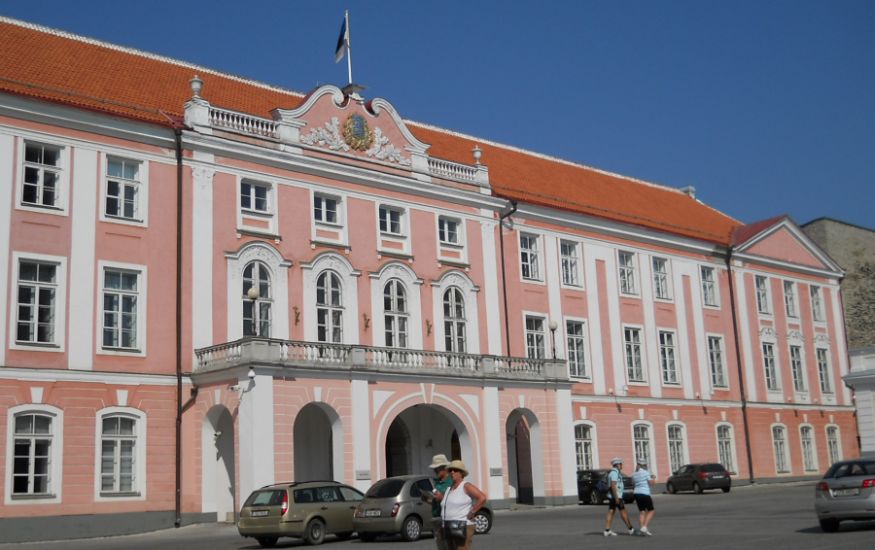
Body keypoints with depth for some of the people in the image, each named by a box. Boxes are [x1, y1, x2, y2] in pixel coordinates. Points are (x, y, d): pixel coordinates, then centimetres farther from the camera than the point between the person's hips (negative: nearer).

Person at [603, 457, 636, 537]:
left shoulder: (613, 472, 18)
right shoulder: (615, 472, -14)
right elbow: (613, 485, -23)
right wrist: (616, 498, -26)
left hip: (612, 496, 10)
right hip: (616, 496, -10)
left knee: (611, 513, 5)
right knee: (623, 512, -3)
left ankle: (607, 531, 1)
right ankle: (631, 529, 3)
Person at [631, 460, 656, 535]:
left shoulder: (634, 474, 11)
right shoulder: (646, 472, -8)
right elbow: (651, 483, -8)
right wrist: (653, 478, 12)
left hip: (637, 493, 6)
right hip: (645, 493, -6)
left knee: (641, 512, 11)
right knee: (650, 511, 3)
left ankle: (642, 527, 2)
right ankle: (644, 527, -11)